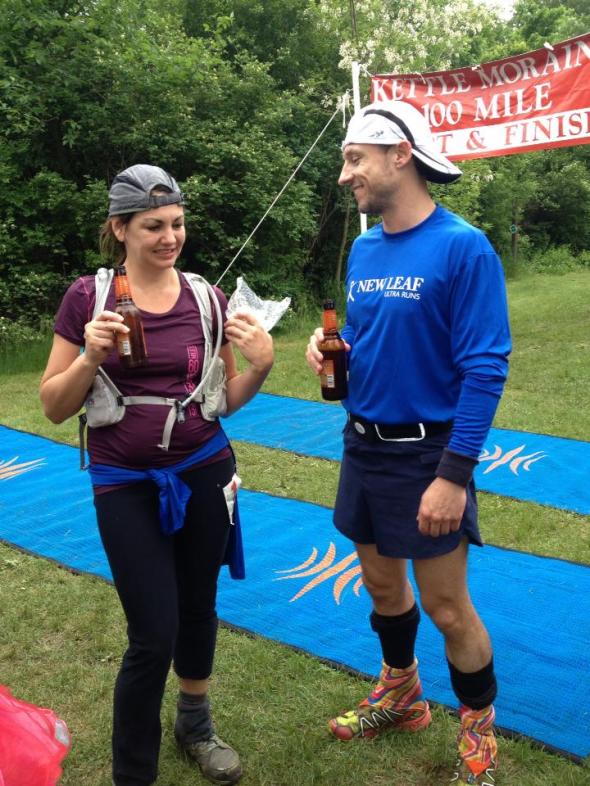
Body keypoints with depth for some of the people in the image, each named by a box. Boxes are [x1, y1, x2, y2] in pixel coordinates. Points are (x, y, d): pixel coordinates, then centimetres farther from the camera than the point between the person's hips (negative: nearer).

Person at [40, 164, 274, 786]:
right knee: (154, 635, -2)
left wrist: (260, 367, -13)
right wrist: (91, 357, -22)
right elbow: (54, 408, -5)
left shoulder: (207, 297, -1)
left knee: (198, 608, 17)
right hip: (126, 485, -3)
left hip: (204, 473, 3)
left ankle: (195, 724, 44)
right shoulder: (87, 296, -8)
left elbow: (225, 401, 6)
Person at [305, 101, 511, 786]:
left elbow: (485, 369, -18)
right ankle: (400, 696, 45)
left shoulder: (463, 248, -16)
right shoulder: (362, 250, 5)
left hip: (428, 453, -7)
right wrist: (333, 349, -6)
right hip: (362, 444, 7)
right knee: (381, 585, 20)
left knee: (446, 608, 6)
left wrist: (454, 475, -21)